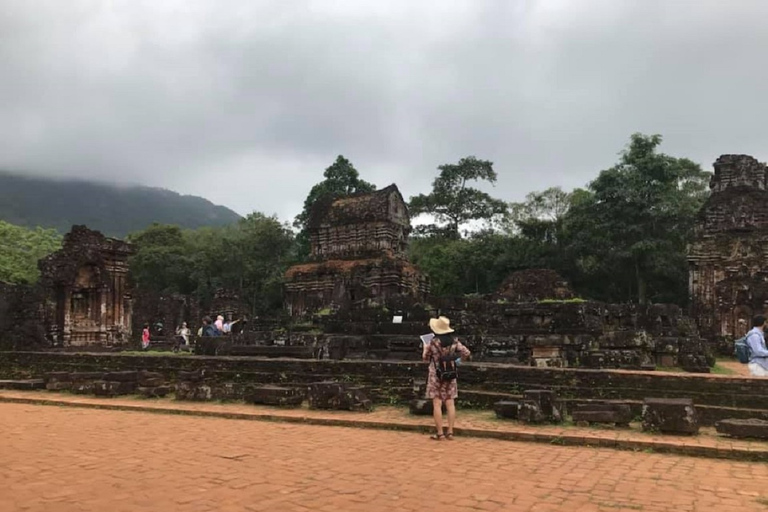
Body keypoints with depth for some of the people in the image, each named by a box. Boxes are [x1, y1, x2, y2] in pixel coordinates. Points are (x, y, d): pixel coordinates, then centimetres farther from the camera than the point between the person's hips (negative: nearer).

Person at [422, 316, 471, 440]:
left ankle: (440, 433, 1)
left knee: (437, 404, 1)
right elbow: (467, 353, 2)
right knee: (450, 403, 8)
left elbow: (425, 358, -2)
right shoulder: (454, 341, -3)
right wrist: (456, 357, 20)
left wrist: (425, 347, 16)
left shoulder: (433, 343, -14)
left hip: (436, 375, -4)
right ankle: (450, 432, 9)